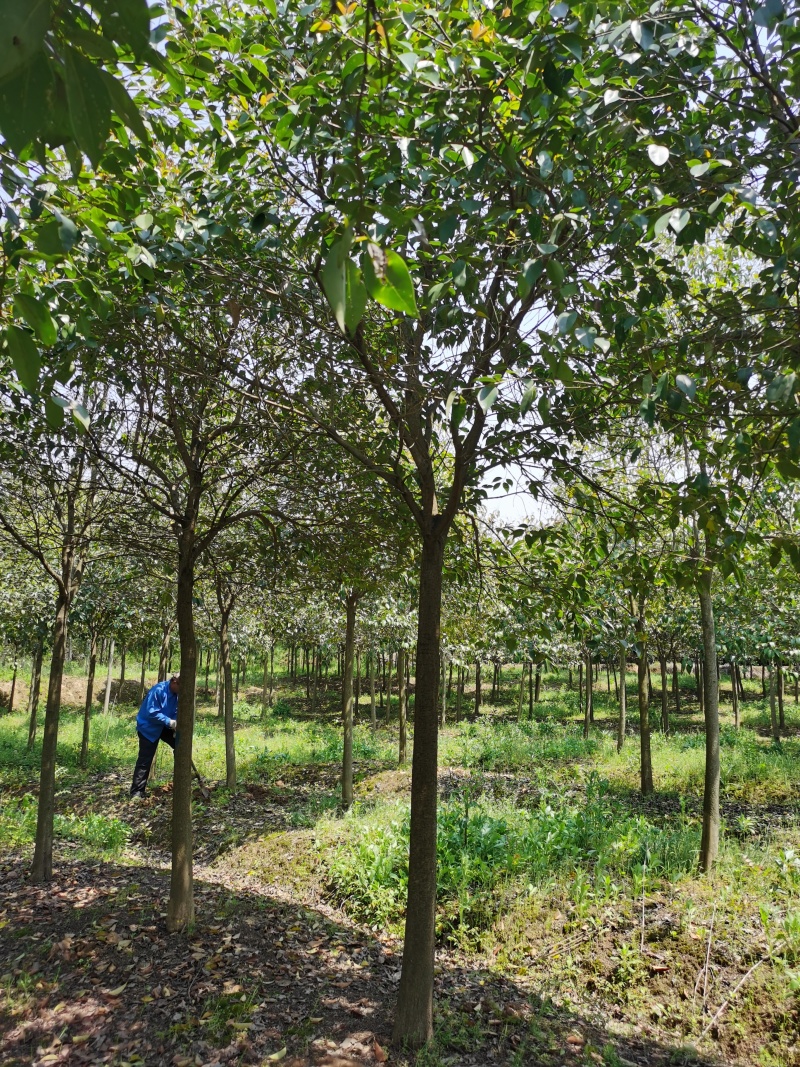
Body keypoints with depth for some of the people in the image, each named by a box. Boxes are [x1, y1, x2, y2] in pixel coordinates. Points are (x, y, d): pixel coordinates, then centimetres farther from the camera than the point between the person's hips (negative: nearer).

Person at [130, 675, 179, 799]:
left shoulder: (176, 694, -6)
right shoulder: (158, 690, -29)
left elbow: (176, 712, 2)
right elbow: (152, 713, -30)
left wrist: (176, 724, -16)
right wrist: (169, 722, -32)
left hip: (164, 727, 7)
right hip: (148, 727, -7)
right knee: (145, 760, -8)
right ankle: (137, 792, -2)